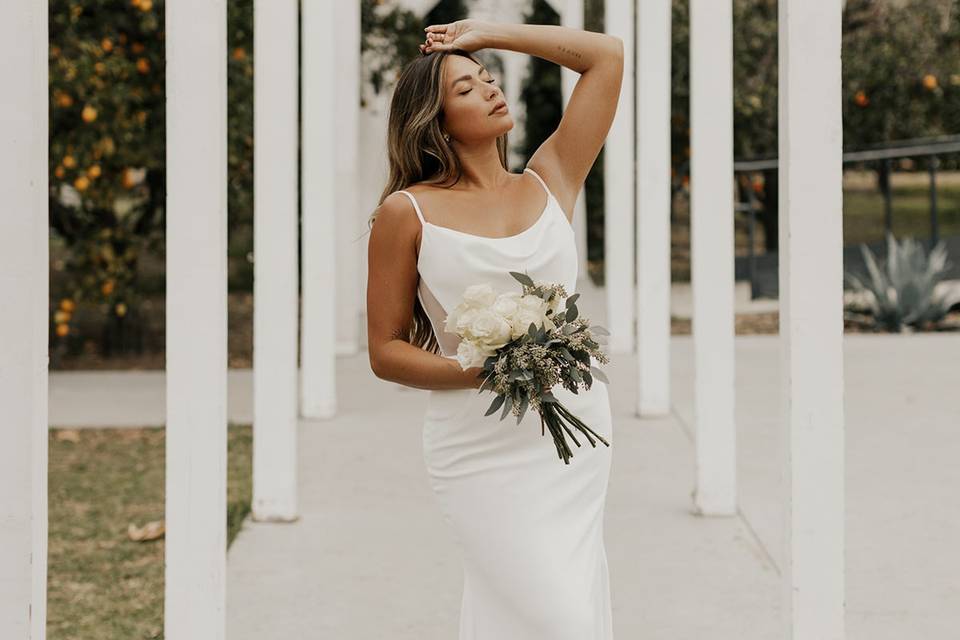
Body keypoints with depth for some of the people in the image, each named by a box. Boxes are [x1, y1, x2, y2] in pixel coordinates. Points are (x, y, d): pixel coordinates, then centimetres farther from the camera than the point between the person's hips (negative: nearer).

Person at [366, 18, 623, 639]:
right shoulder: (409, 212, -2)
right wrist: (479, 372, -16)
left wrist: (485, 33, 11)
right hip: (482, 445, -4)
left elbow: (607, 54, 10)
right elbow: (386, 351, 0)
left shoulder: (548, 184, 8)